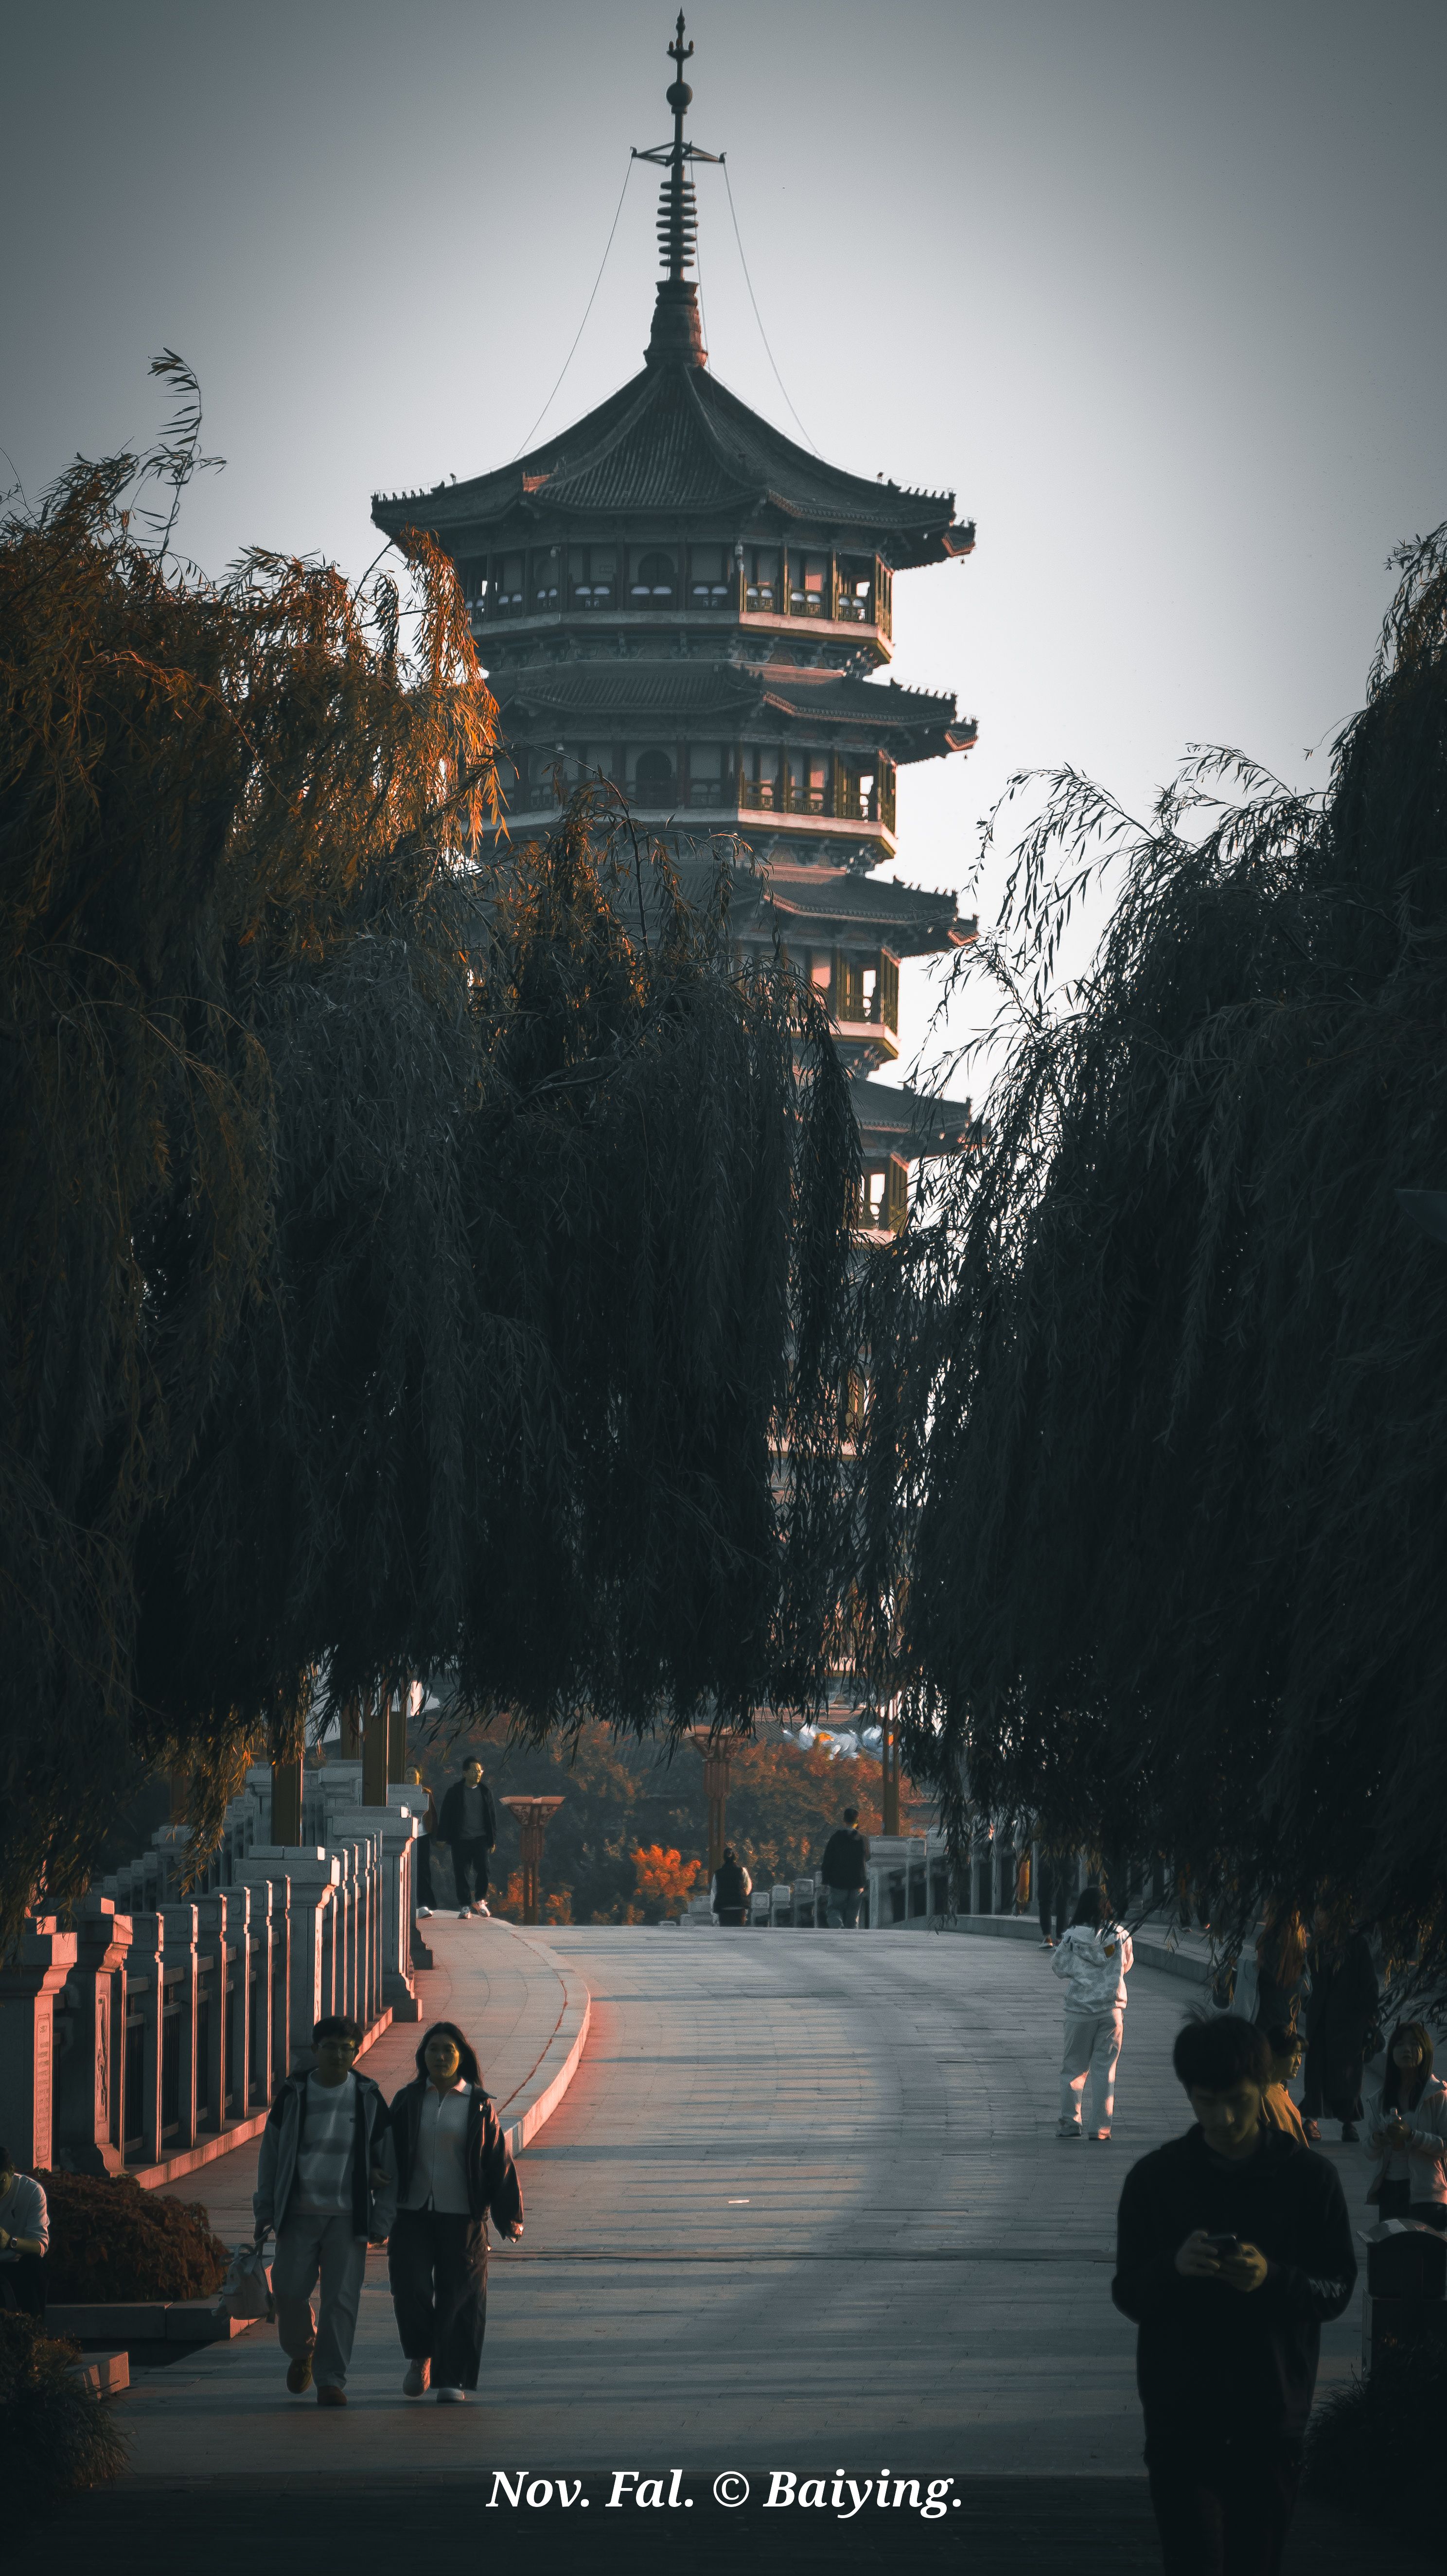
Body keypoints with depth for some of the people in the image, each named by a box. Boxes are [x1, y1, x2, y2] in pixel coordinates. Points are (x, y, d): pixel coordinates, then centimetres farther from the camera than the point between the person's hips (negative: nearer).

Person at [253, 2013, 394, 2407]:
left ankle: (331, 2380, 0)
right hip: (299, 2213, 1)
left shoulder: (368, 2098, 2)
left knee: (341, 2298, -7)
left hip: (348, 2216, -1)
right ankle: (302, 2352, 27)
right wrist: (265, 2209, 8)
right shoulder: (293, 2095, 4)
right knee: (289, 2292, -2)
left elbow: (386, 2160, 6)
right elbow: (271, 2154, 11)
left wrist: (381, 2220, 1)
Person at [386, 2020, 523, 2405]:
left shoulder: (478, 2106, 3)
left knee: (459, 2298, 0)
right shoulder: (408, 2101, 7)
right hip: (413, 2215, 1)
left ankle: (452, 2380, 8)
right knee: (411, 2288, -12)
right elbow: (388, 2154, 8)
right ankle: (420, 2356, 12)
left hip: (462, 2217, -1)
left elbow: (499, 2164, 3)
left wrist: (510, 2217, -2)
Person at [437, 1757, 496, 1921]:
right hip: (460, 1840, -1)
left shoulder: (485, 1791, 9)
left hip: (480, 1839, 1)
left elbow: (492, 1815, 15)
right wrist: (443, 1838, -1)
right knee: (461, 1874, 0)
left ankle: (479, 1900, 11)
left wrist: (493, 1839, 12)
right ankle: (464, 1907, 10)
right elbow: (446, 1815, 3)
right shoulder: (455, 1792, 1)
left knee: (483, 1869, -11)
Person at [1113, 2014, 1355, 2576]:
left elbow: (1337, 2288, 2)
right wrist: (1173, 2266, -19)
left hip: (1271, 2421, 1)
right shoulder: (1155, 2179, 1)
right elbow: (1127, 2294, 3)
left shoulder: (1309, 2180, 0)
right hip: (1181, 2419, -1)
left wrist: (1273, 2278, -18)